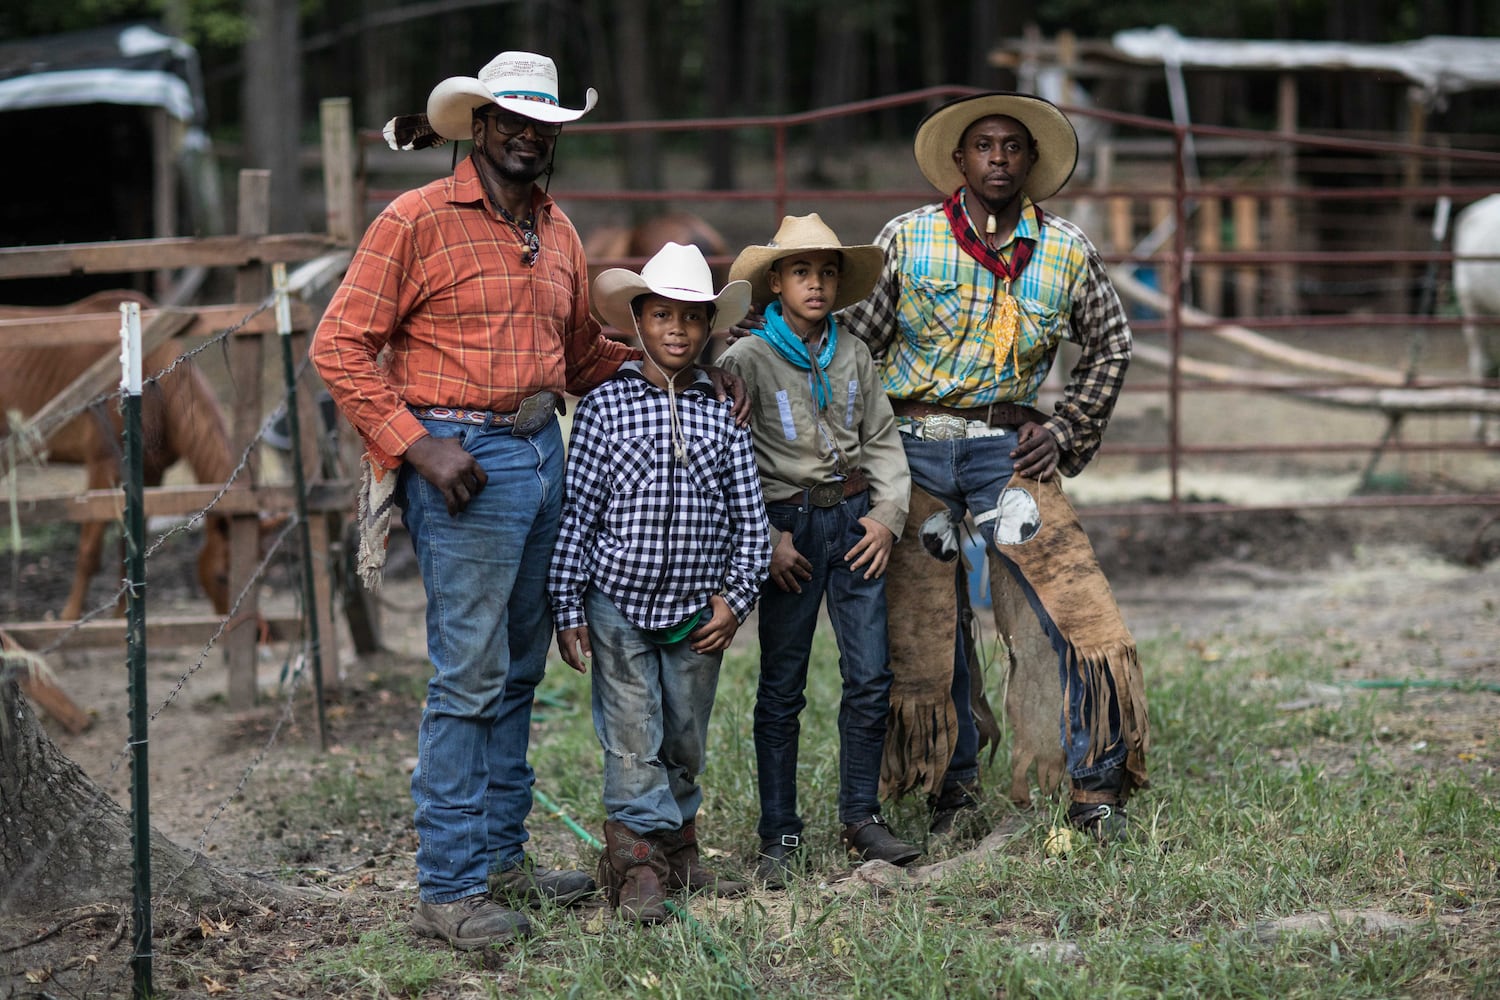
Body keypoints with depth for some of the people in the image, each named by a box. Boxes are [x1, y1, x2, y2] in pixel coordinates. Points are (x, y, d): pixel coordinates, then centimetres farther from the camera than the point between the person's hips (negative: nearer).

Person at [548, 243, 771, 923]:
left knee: (686, 742, 12)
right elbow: (577, 512, -3)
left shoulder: (722, 415, 2)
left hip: (697, 612, 3)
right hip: (619, 606, -3)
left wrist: (735, 597, -2)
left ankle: (676, 852, 26)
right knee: (632, 739, -5)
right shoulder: (606, 407, -4)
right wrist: (567, 610, -4)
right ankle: (636, 865, -1)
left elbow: (750, 518, 6)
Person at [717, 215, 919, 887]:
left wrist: (889, 511, -1)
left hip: (854, 518, 4)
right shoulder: (746, 360, -5)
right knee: (782, 688, 2)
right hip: (789, 522, -3)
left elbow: (882, 439, 12)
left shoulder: (853, 355, 7)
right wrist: (766, 538, -10)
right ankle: (779, 837, 9)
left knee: (870, 676, 1)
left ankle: (861, 818, 14)